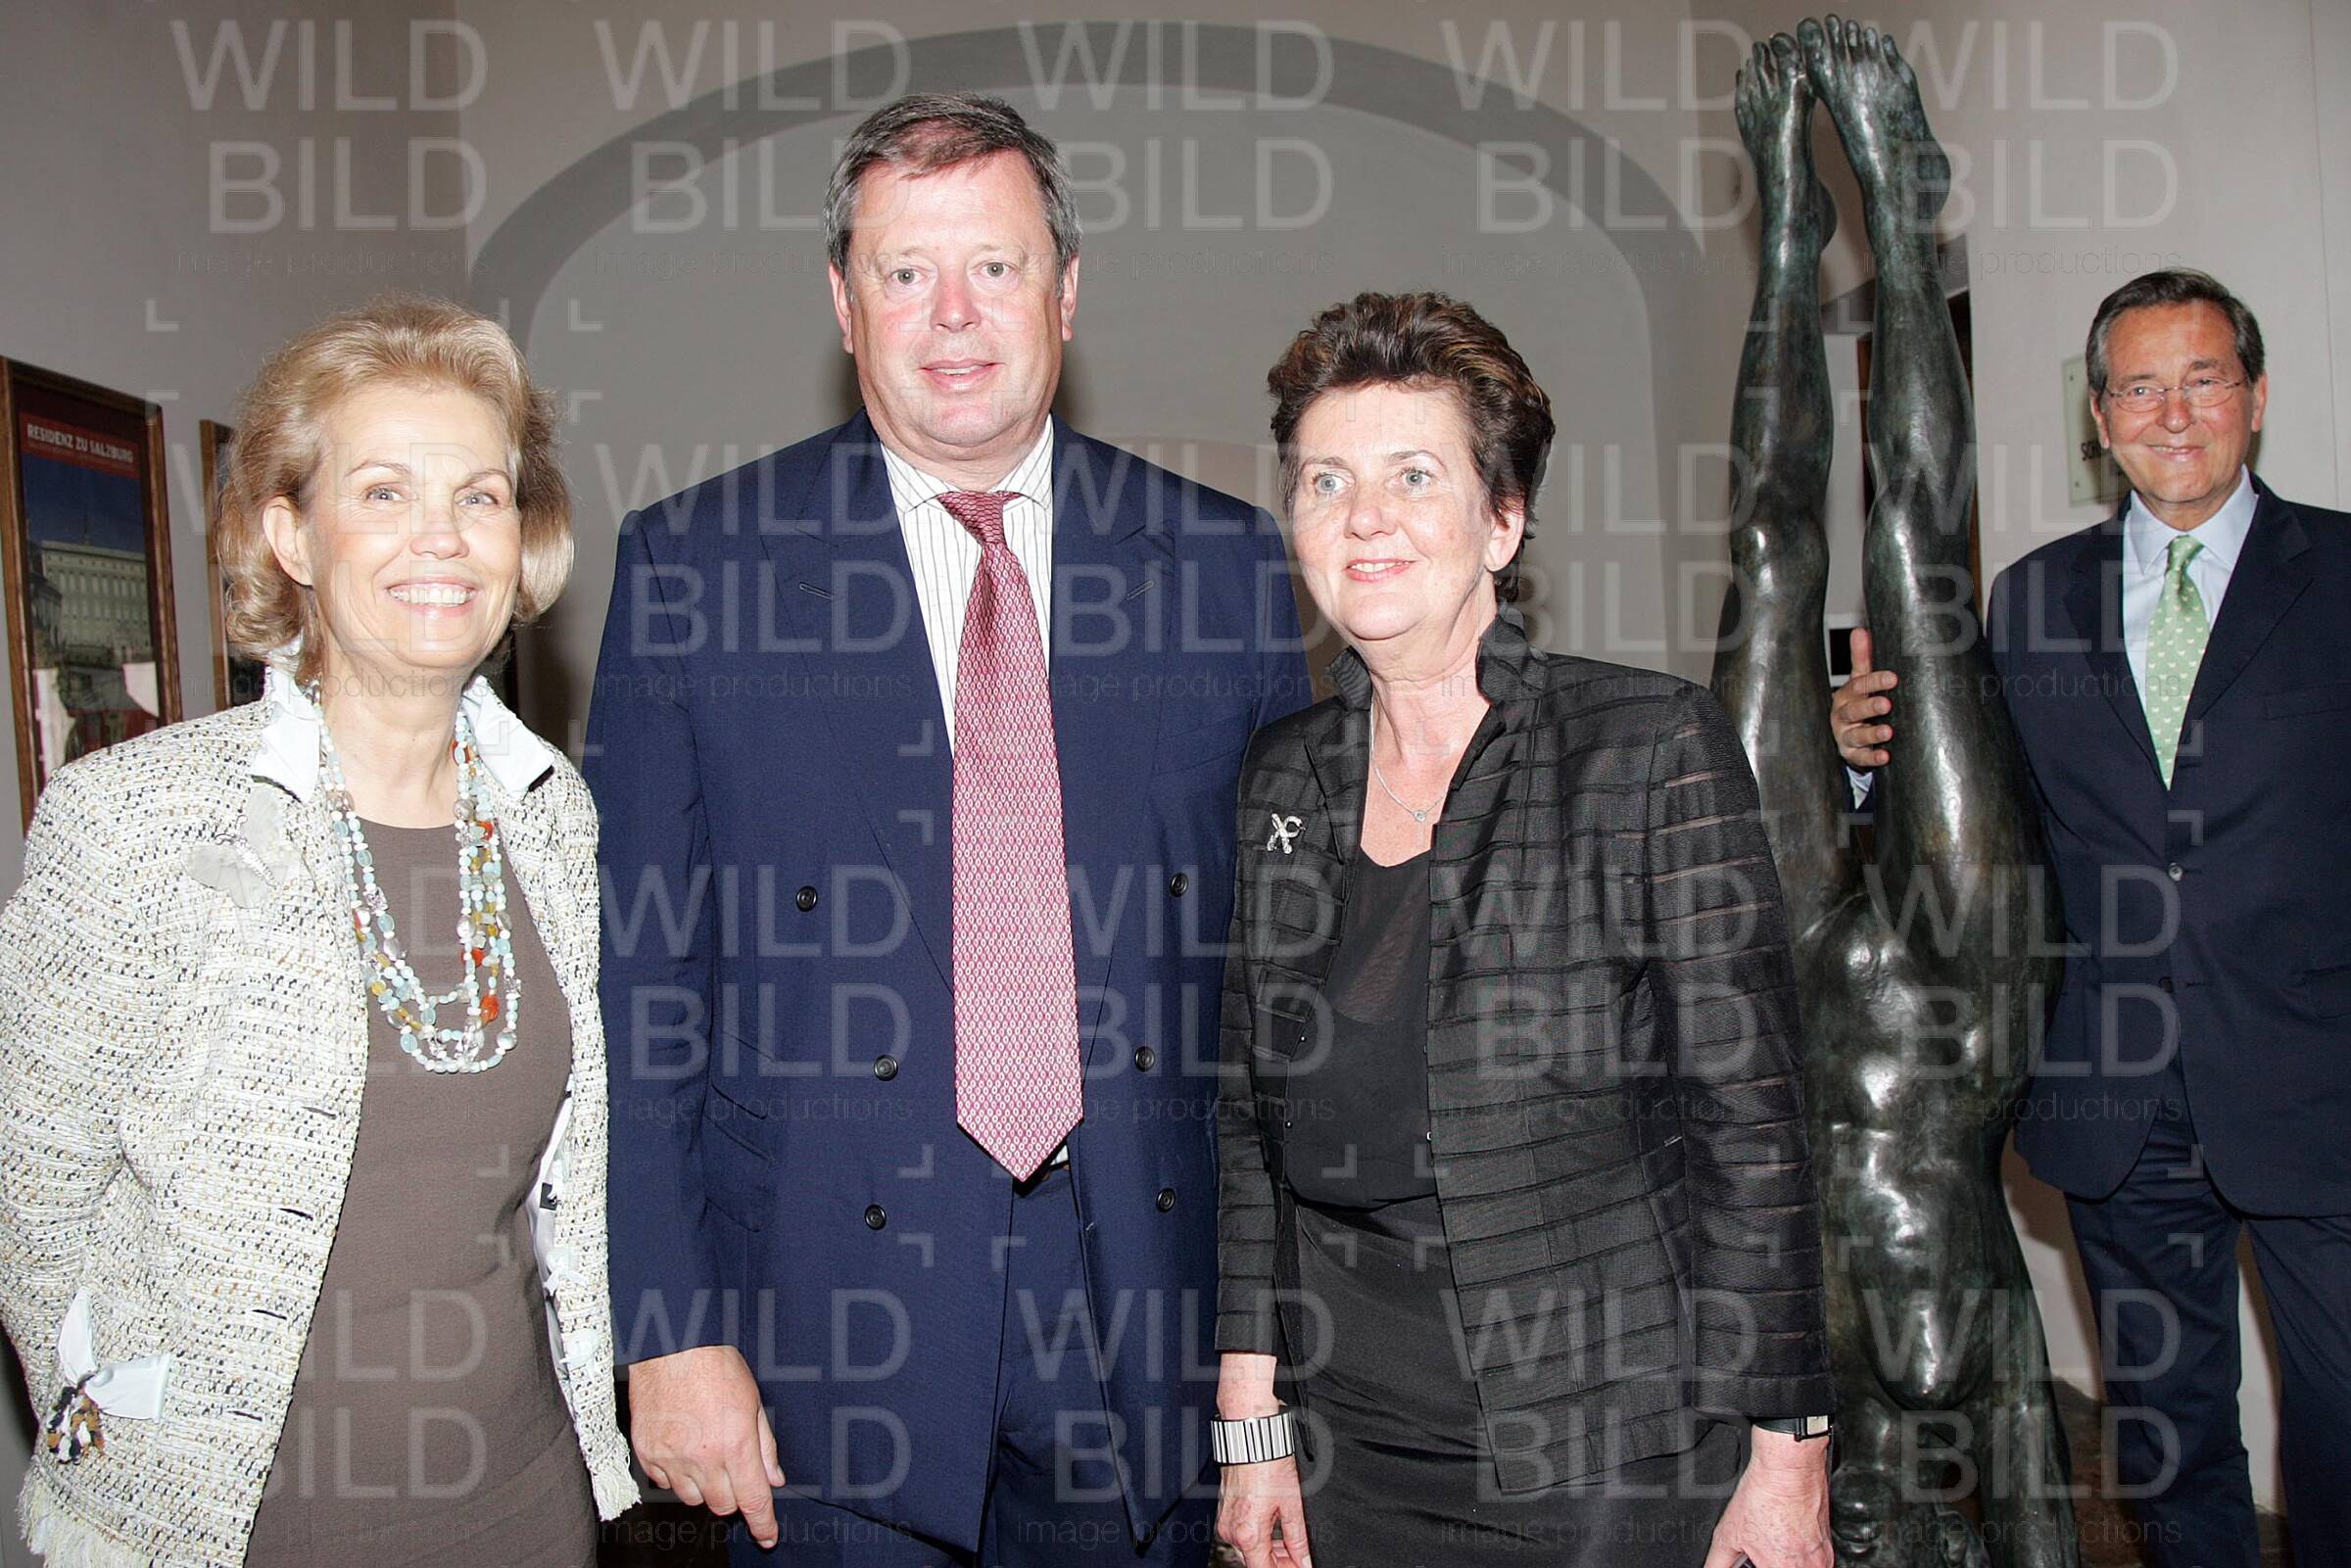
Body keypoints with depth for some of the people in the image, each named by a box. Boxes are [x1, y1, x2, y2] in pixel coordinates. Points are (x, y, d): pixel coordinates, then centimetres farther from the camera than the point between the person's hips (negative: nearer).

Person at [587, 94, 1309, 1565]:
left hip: (1149, 1306, 2)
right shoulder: (690, 566, -2)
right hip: (833, 1318, -1)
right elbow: (638, 974, -3)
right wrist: (666, 1328, -7)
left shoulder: (1229, 563, 1)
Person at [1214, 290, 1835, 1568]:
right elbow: (1254, 1124, 7)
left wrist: (1786, 1454, -10)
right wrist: (1252, 1420, 4)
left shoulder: (1652, 747, -10)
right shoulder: (1281, 778, 3)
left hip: (1619, 1456, -4)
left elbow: (1750, 1120, -10)